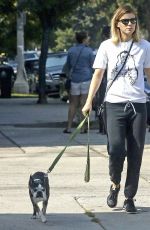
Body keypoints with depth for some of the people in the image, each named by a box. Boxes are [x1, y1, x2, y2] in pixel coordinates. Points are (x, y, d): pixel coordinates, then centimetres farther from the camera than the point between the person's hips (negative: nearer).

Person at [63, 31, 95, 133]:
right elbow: (93, 66, -1)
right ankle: (83, 127, -1)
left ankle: (69, 127, 3)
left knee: (73, 104, 9)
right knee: (84, 104, 0)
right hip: (86, 79, -3)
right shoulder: (89, 51, -5)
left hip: (74, 79, 3)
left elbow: (68, 66, 12)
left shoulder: (71, 50, 4)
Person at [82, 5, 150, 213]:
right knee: (116, 149, -15)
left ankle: (129, 197, 10)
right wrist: (89, 101, -1)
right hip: (114, 104, -1)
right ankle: (115, 185, 13)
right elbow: (98, 75, 6)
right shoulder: (107, 46, 4)